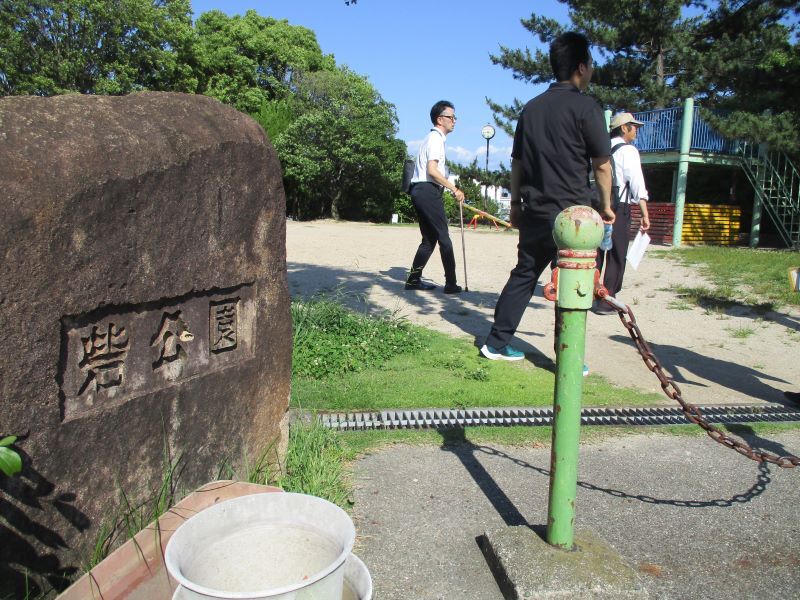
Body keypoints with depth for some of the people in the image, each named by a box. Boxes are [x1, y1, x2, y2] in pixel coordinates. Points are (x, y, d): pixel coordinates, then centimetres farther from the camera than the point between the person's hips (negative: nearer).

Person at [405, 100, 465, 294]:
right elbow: (432, 170, -20)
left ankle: (413, 279, 12)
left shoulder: (432, 137, 22)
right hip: (428, 191, -10)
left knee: (429, 239, 11)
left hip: (420, 191, 10)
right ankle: (450, 284, -3)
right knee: (444, 238, -6)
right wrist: (454, 189, -18)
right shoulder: (436, 138, -8)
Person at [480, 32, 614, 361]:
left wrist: (516, 203, 20)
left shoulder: (531, 108, 11)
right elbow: (602, 165, -6)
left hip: (534, 212, 6)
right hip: (572, 213, -6)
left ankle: (496, 343, 17)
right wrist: (606, 205, 5)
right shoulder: (585, 107, -7)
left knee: (523, 275, 14)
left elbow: (517, 162, 14)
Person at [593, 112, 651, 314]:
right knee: (616, 257, 0)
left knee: (596, 254, 12)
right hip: (618, 207, -6)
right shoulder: (628, 150, -4)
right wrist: (645, 214, -14)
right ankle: (606, 301, 1)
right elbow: (637, 183, -12)